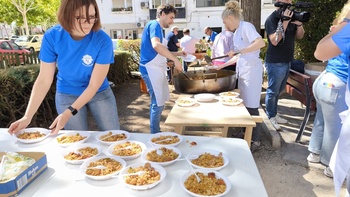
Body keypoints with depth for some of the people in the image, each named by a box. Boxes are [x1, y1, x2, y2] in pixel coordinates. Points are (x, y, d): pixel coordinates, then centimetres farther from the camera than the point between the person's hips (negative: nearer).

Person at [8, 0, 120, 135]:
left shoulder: (103, 40, -24)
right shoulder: (52, 37, -18)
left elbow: (94, 85, -21)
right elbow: (44, 80, -12)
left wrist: (69, 113, -27)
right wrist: (28, 116, -18)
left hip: (100, 93, 0)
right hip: (67, 95, 1)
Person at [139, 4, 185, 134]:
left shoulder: (158, 28, 18)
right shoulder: (154, 25, -12)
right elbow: (156, 45, -32)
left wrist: (177, 53, 13)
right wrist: (175, 59, -29)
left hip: (156, 69, 10)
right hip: (151, 69, -10)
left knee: (158, 102, 16)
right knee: (158, 104, -5)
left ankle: (156, 133, 27)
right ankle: (155, 135, 8)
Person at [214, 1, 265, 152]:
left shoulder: (246, 26, -10)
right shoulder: (236, 33, 16)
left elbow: (261, 43, -25)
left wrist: (238, 51, -27)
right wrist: (223, 65, 18)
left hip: (252, 70, -9)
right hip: (242, 71, 9)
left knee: (252, 107, -4)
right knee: (244, 105, 14)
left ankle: (256, 141, 8)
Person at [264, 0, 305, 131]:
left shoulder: (290, 16, 10)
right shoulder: (272, 19, -12)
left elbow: (299, 36, 11)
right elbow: (274, 41, -22)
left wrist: (299, 24, -8)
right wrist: (285, 22, -25)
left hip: (287, 61, 8)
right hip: (275, 63, -8)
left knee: (278, 91, 16)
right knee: (273, 91, 1)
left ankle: (274, 114, 27)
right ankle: (270, 118, 12)